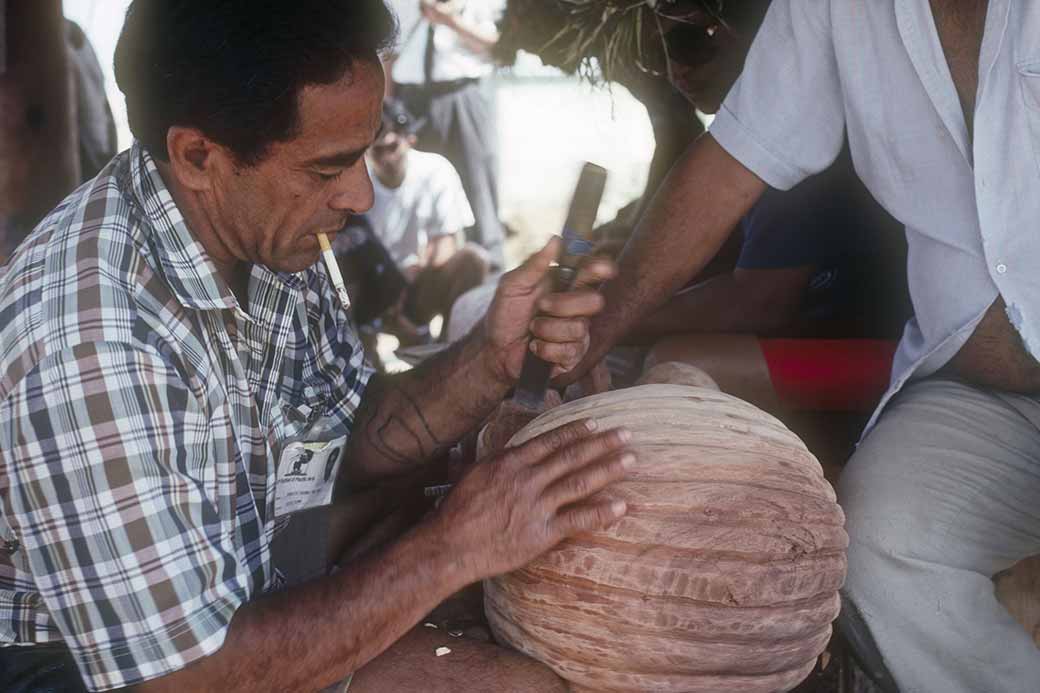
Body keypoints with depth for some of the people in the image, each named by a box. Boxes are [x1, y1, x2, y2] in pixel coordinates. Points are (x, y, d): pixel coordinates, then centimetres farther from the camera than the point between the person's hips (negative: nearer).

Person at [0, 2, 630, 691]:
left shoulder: (265, 227, -8)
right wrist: (452, 548, -28)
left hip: (233, 588, 7)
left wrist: (494, 357, -13)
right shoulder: (89, 341, -33)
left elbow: (350, 436, 5)